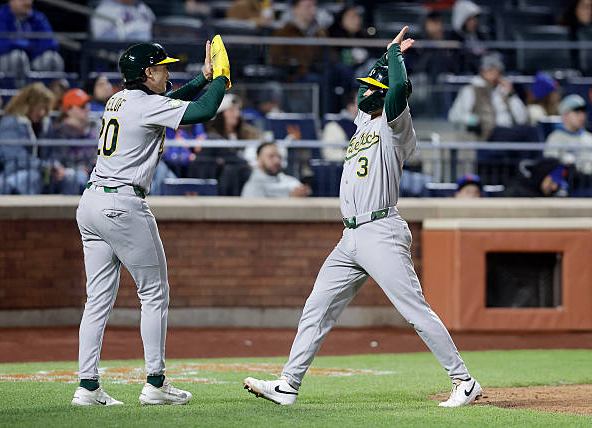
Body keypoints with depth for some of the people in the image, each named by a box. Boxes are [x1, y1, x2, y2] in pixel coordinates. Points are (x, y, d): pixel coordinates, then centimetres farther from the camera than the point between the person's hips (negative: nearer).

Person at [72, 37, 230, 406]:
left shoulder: (119, 100, 16)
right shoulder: (147, 105, -10)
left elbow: (170, 102, 32)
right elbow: (204, 111, -14)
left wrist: (205, 78, 26)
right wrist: (220, 77, 2)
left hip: (91, 205, 9)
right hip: (123, 205, -9)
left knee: (99, 299, 7)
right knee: (154, 294, 2)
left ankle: (88, 386, 2)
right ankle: (155, 383, 3)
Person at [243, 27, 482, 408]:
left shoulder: (395, 126, -4)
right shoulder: (364, 120, 21)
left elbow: (400, 87, -21)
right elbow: (373, 84, 38)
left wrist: (395, 53, -5)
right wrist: (389, 53, 29)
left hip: (382, 233, -9)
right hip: (351, 239, 9)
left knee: (416, 311, -11)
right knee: (316, 309, 5)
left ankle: (465, 382, -8)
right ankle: (288, 385, 8)